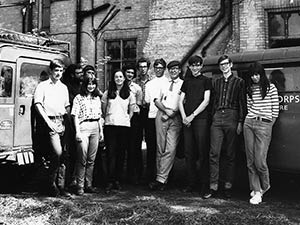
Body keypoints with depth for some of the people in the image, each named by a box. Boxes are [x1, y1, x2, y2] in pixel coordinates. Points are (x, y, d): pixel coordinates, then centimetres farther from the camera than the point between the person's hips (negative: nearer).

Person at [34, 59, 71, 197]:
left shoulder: (64, 87, 19)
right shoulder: (43, 86, 2)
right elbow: (38, 105, -6)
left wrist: (69, 119, 7)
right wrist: (48, 122, -13)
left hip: (62, 122, 5)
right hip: (50, 122, -5)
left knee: (62, 155, 4)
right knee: (57, 152, -18)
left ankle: (61, 187, 11)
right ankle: (51, 184, -3)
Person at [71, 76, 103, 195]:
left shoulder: (97, 98, 17)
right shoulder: (79, 98, 2)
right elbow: (75, 116, -3)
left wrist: (101, 130, 13)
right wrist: (77, 131, -11)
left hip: (95, 128, 5)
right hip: (83, 127, -5)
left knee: (91, 159, 6)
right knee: (82, 158, -8)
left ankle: (89, 184, 13)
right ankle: (80, 186, -2)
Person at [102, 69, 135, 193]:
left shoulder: (129, 94, 10)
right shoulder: (107, 93, 8)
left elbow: (131, 112, 14)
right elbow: (103, 110, 13)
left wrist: (126, 121, 6)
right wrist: (107, 119, 9)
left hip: (124, 126, 1)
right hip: (110, 126, -1)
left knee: (120, 153, 3)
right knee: (111, 153, -8)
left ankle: (117, 180, 12)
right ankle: (110, 181, -8)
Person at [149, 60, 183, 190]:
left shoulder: (183, 84, 8)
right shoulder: (163, 83, 18)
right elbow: (157, 100, 13)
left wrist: (172, 113, -10)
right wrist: (166, 110, -3)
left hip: (175, 117, -3)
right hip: (161, 115, 3)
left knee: (171, 149, -11)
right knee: (160, 148, 2)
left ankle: (161, 179, -11)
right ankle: (161, 176, 8)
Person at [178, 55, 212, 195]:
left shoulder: (206, 81, 6)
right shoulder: (187, 81, 18)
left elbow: (206, 101, -3)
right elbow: (181, 101, 14)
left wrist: (192, 115, -9)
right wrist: (184, 117, -2)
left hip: (201, 119, -4)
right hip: (187, 120, 4)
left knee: (203, 152, -6)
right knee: (188, 152, 4)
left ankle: (205, 184, 0)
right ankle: (191, 183, 12)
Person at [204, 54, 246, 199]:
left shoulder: (239, 82, 8)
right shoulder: (216, 82, 18)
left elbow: (242, 103, 2)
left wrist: (240, 122, -6)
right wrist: (212, 118, 8)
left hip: (231, 118, -2)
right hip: (217, 118, 3)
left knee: (230, 154, 3)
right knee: (214, 153, -6)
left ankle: (227, 186, 11)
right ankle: (213, 187, -3)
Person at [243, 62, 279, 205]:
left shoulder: (271, 88, 3)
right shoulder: (249, 89, 15)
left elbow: (275, 110, 3)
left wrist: (269, 125, 3)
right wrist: (250, 119, 8)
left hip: (264, 125, -4)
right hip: (248, 123, 5)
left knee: (259, 161, -9)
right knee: (250, 161, 2)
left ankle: (265, 186, 20)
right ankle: (256, 191, 11)